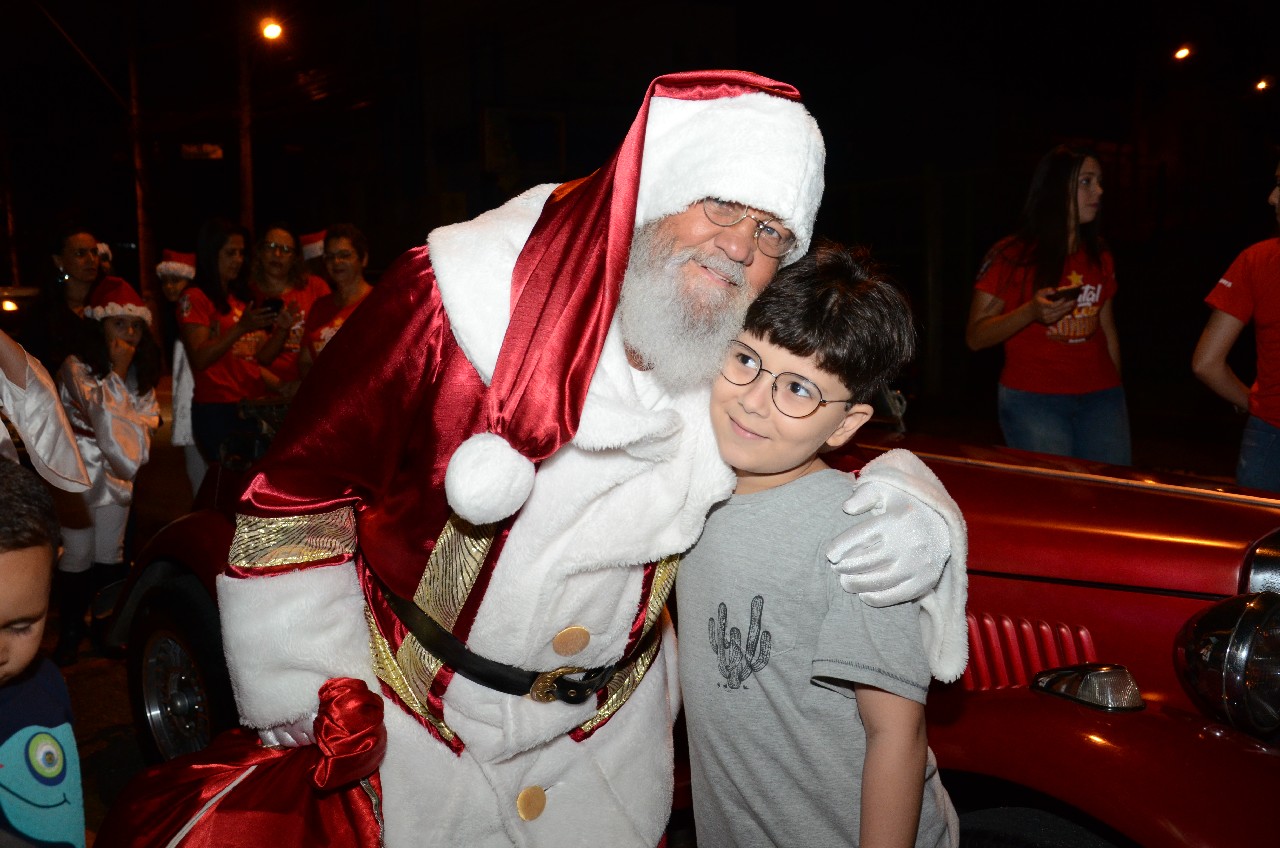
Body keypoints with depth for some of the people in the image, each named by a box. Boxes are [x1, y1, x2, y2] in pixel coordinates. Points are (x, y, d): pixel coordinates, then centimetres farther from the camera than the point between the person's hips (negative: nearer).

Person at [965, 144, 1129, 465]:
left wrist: (1116, 392, 16)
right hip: (1033, 400, -5)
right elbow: (975, 337, -7)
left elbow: (1107, 330, 20)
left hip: (1100, 398, 5)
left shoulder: (1100, 257, 14)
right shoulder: (1010, 256, -4)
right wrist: (1031, 312, -21)